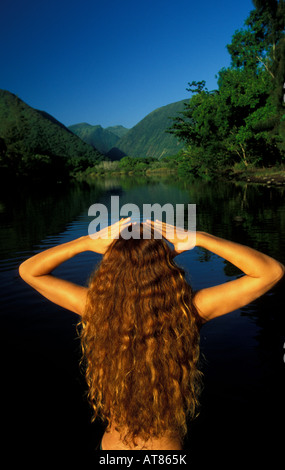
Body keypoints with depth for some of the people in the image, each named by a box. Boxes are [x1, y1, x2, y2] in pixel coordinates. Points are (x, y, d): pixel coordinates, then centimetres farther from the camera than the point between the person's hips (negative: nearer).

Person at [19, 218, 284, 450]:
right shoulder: (187, 312, -27)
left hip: (112, 444, 2)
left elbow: (28, 270, -9)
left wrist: (88, 242, -18)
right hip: (167, 445, -1)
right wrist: (197, 239, -23)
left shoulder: (97, 307, -24)